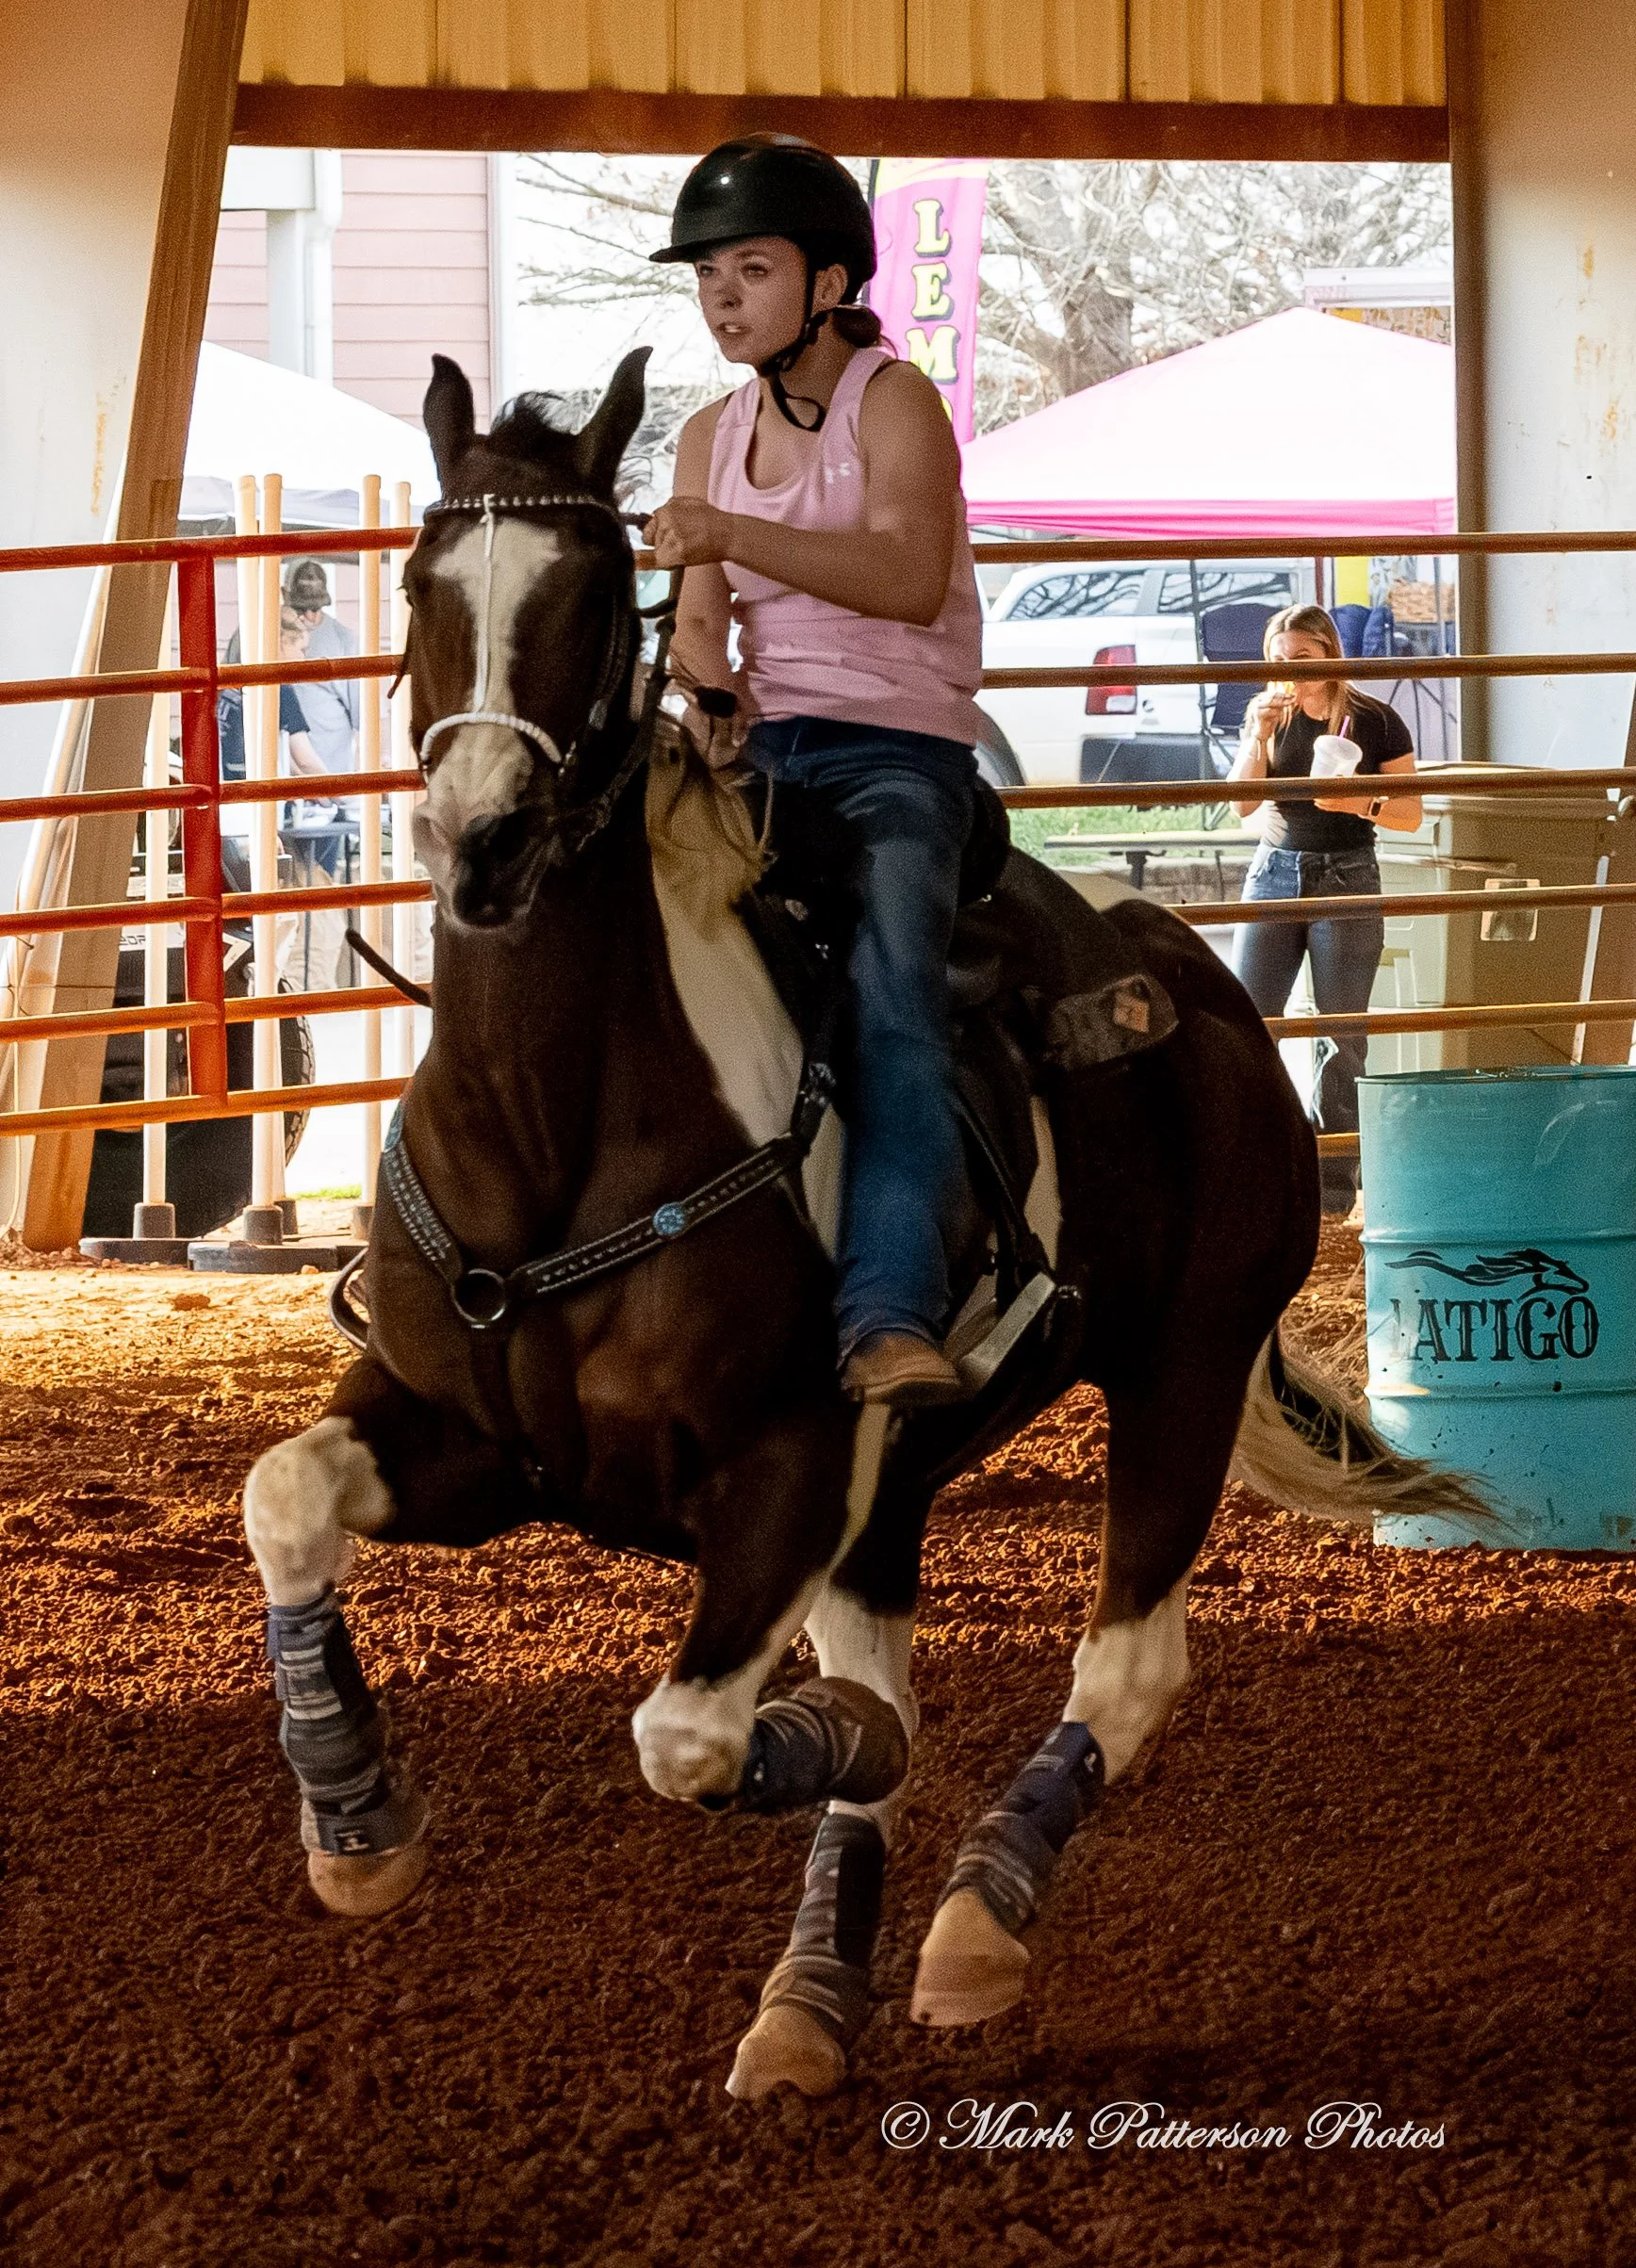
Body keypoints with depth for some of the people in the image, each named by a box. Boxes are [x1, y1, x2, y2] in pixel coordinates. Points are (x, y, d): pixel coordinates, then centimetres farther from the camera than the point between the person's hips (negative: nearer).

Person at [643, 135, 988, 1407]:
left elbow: (912, 577, -21)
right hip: (758, 747, 6)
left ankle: (891, 1315, -42)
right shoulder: (713, 438, 15)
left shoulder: (893, 405, -4)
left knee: (893, 992, -29)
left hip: (897, 751, -6)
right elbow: (700, 615, 7)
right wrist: (708, 686, -18)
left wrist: (732, 535, -33)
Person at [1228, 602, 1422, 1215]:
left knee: (1341, 1033, -1)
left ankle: (1333, 1183, 1)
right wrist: (1259, 734, -12)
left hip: (1347, 880, -3)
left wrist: (1363, 803, -19)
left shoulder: (1376, 722, -1)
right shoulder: (1272, 717, 9)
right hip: (1275, 873, 3)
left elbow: (1412, 813, 0)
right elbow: (1243, 802, 0)